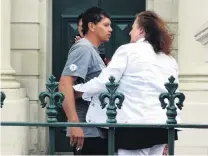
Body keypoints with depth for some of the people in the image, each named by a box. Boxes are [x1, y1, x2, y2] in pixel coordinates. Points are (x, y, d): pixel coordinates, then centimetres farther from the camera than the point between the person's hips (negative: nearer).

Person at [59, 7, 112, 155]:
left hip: (97, 130, 10)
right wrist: (74, 123, -30)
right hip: (88, 131, -10)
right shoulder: (83, 49, -12)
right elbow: (65, 84, -23)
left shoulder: (92, 51, 18)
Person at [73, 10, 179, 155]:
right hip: (163, 125, 6)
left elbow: (104, 82, -8)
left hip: (136, 124, -6)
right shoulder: (170, 60, 15)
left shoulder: (128, 50, -2)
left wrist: (75, 89, 7)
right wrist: (168, 139, 18)